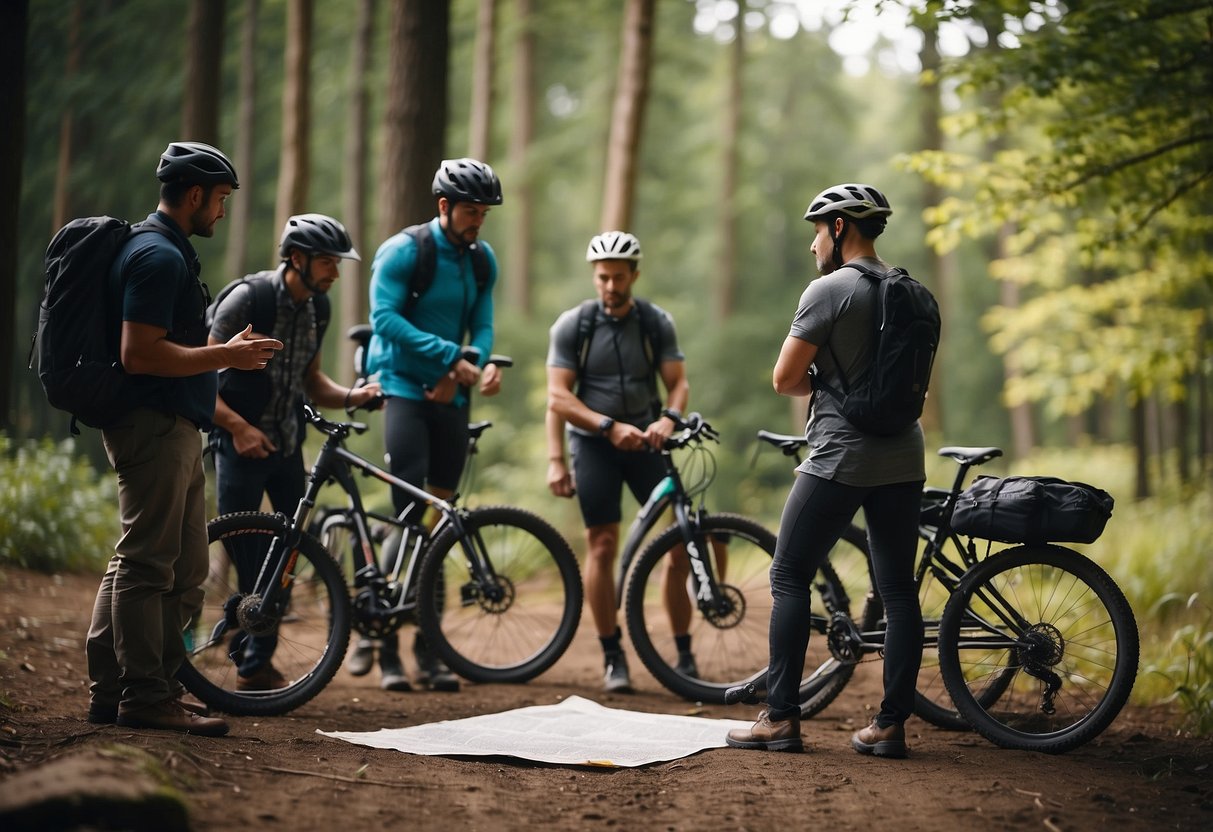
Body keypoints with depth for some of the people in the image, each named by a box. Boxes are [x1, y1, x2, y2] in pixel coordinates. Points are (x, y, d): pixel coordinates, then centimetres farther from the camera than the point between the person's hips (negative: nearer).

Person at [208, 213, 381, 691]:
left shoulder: (318, 306, 5)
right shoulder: (248, 299, -16)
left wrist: (350, 396, -3)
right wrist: (238, 427, -22)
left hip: (287, 443, 6)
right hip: (242, 442, -6)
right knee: (247, 558, -8)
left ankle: (256, 663, 15)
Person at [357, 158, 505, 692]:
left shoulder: (483, 261, 9)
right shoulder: (403, 251, -10)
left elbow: (482, 325, 6)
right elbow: (385, 316, -19)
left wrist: (474, 368, -16)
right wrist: (450, 356, -24)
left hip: (449, 397, 6)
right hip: (402, 388, -6)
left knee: (438, 520, 4)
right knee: (407, 516, -14)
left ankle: (426, 647, 10)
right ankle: (378, 638, -7)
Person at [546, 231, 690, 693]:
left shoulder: (657, 323, 1)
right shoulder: (572, 325, -3)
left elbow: (678, 382, -4)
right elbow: (558, 396, -7)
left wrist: (669, 418, -24)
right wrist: (611, 426, -20)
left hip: (647, 441, 2)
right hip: (595, 444, -1)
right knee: (602, 546, -6)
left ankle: (684, 654, 4)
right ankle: (612, 657, 4)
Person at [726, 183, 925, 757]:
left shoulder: (828, 290, -10)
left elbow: (785, 379, -10)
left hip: (842, 457, -7)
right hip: (903, 457, 7)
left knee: (790, 579, 2)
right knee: (898, 590, 6)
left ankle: (781, 718, 0)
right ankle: (890, 725, 7)